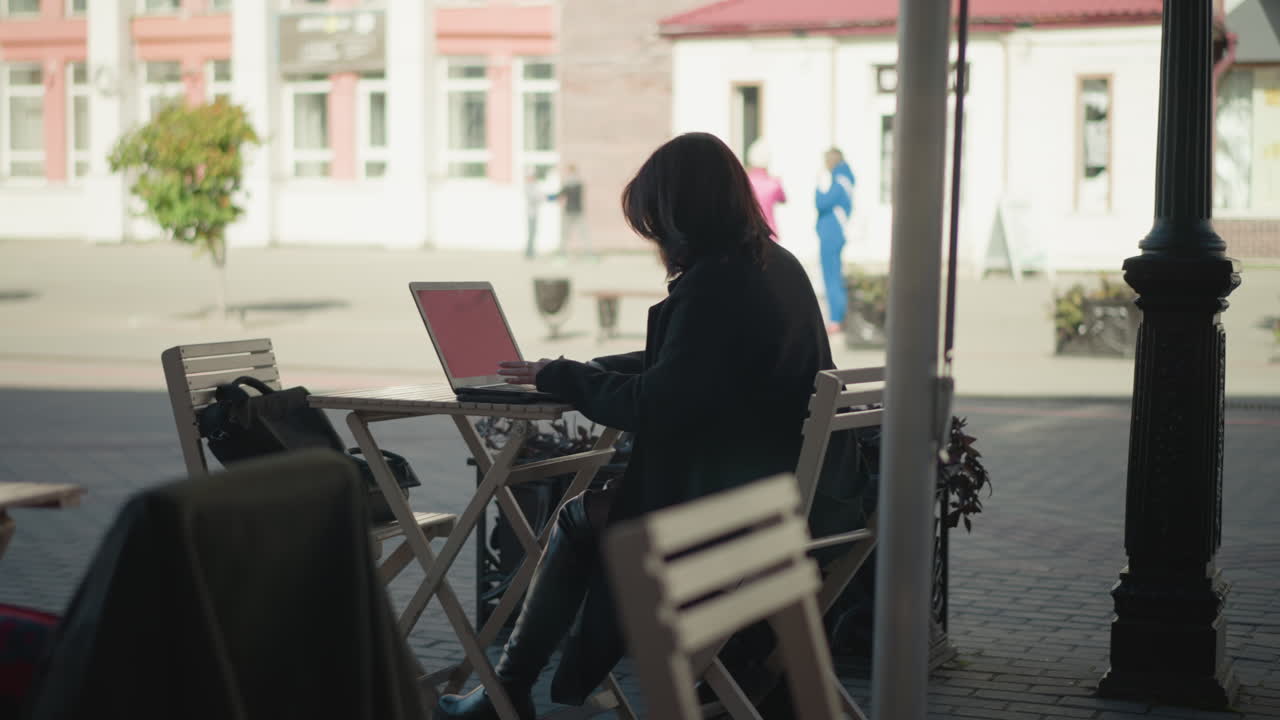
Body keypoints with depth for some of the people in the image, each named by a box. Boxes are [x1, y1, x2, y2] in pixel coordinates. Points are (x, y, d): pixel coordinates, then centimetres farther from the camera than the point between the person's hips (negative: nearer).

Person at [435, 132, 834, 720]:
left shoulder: (713, 285, -21)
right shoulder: (779, 266, 8)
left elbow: (651, 406, -21)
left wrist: (557, 377, -6)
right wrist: (582, 370, 13)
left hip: (726, 507, -9)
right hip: (781, 490, 9)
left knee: (579, 516, 10)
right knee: (599, 508, 18)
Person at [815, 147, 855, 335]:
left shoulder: (838, 183, -17)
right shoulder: (844, 180, 14)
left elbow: (821, 203, -21)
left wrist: (819, 187, -7)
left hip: (830, 237, -10)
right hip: (837, 234, 10)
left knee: (831, 279, -7)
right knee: (836, 277, 14)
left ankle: (835, 321, -5)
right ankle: (839, 318, 20)